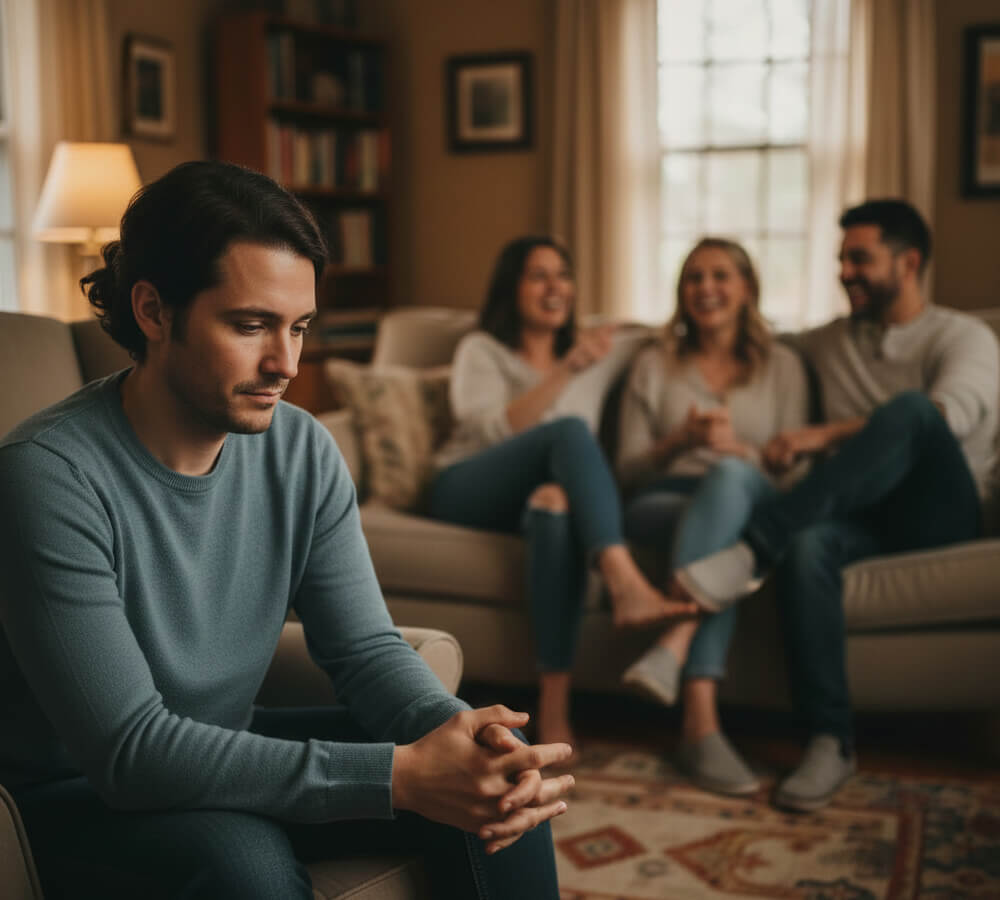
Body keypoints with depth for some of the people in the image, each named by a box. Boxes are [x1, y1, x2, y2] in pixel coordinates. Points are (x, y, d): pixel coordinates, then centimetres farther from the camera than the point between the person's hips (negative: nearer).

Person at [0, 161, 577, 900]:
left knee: (502, 768, -8)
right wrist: (397, 775, -37)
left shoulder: (303, 452, -7)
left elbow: (367, 648, -6)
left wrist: (453, 729, -29)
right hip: (78, 793, -5)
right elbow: (131, 750, -30)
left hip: (226, 750, 6)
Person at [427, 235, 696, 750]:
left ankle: (554, 709, -46)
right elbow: (499, 430, -8)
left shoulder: (600, 351, 23)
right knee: (569, 430, -32)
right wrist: (566, 371, -19)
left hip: (538, 496, 2)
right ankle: (626, 583, -52)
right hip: (466, 494, -2)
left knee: (559, 506, -40)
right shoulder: (481, 350, 11)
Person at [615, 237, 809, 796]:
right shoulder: (654, 366, 20)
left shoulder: (782, 367, 19)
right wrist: (678, 441, -9)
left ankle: (673, 644, -51)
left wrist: (739, 450, -12)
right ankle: (703, 726, -50)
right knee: (723, 544, -37)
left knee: (728, 476, -38)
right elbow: (628, 472, 13)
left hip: (753, 507, 0)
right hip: (663, 504, 1)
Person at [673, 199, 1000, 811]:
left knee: (910, 408, -33)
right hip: (863, 515, 3)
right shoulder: (827, 343, 24)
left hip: (939, 517, -3)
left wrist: (826, 434, -25)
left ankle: (753, 549, -40)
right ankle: (831, 741, -32)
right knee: (805, 544, -34)